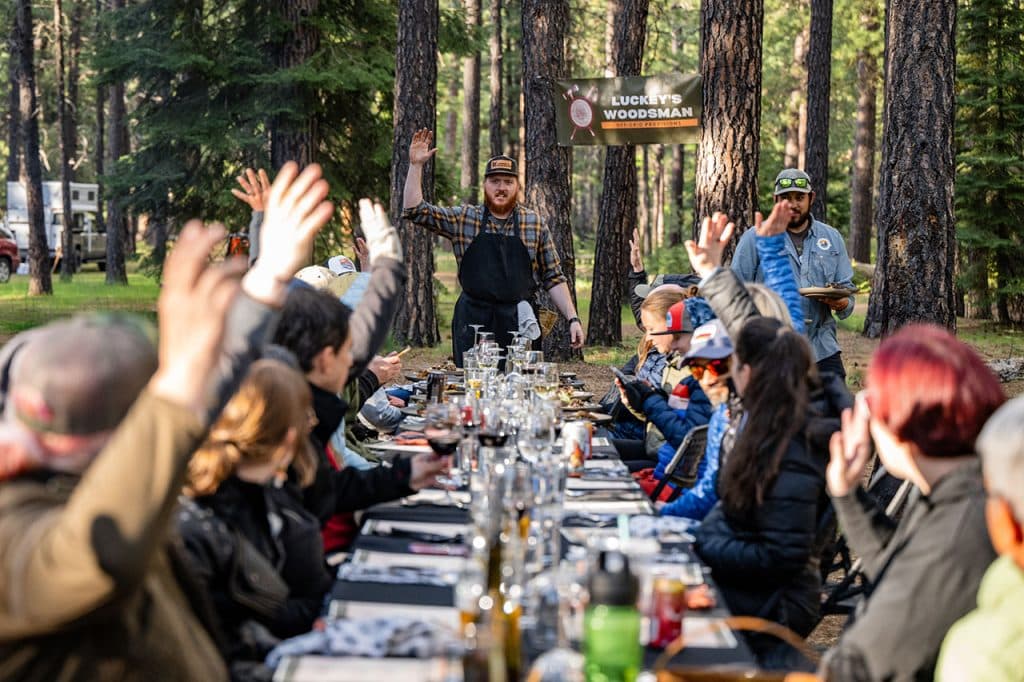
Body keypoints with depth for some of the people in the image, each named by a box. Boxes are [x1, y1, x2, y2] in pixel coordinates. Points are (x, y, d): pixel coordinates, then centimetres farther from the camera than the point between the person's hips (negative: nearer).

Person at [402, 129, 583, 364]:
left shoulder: (535, 224, 6)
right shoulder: (463, 219, 6)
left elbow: (553, 278, 8)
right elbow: (414, 210, 3)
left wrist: (573, 319, 0)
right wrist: (416, 165, -4)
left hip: (519, 325, 0)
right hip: (472, 322, 0)